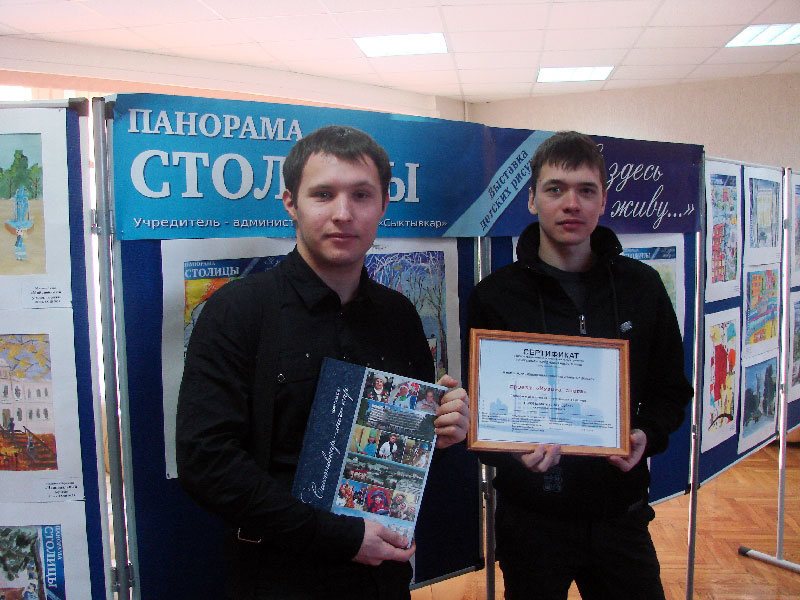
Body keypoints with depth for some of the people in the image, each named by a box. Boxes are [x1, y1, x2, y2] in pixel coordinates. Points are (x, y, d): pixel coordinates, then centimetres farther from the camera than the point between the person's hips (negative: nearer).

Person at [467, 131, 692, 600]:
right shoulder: (495, 296, -6)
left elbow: (672, 390, 9)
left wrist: (646, 435, -10)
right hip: (532, 519, -2)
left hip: (621, 513, 2)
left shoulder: (642, 287, 2)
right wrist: (514, 450, -25)